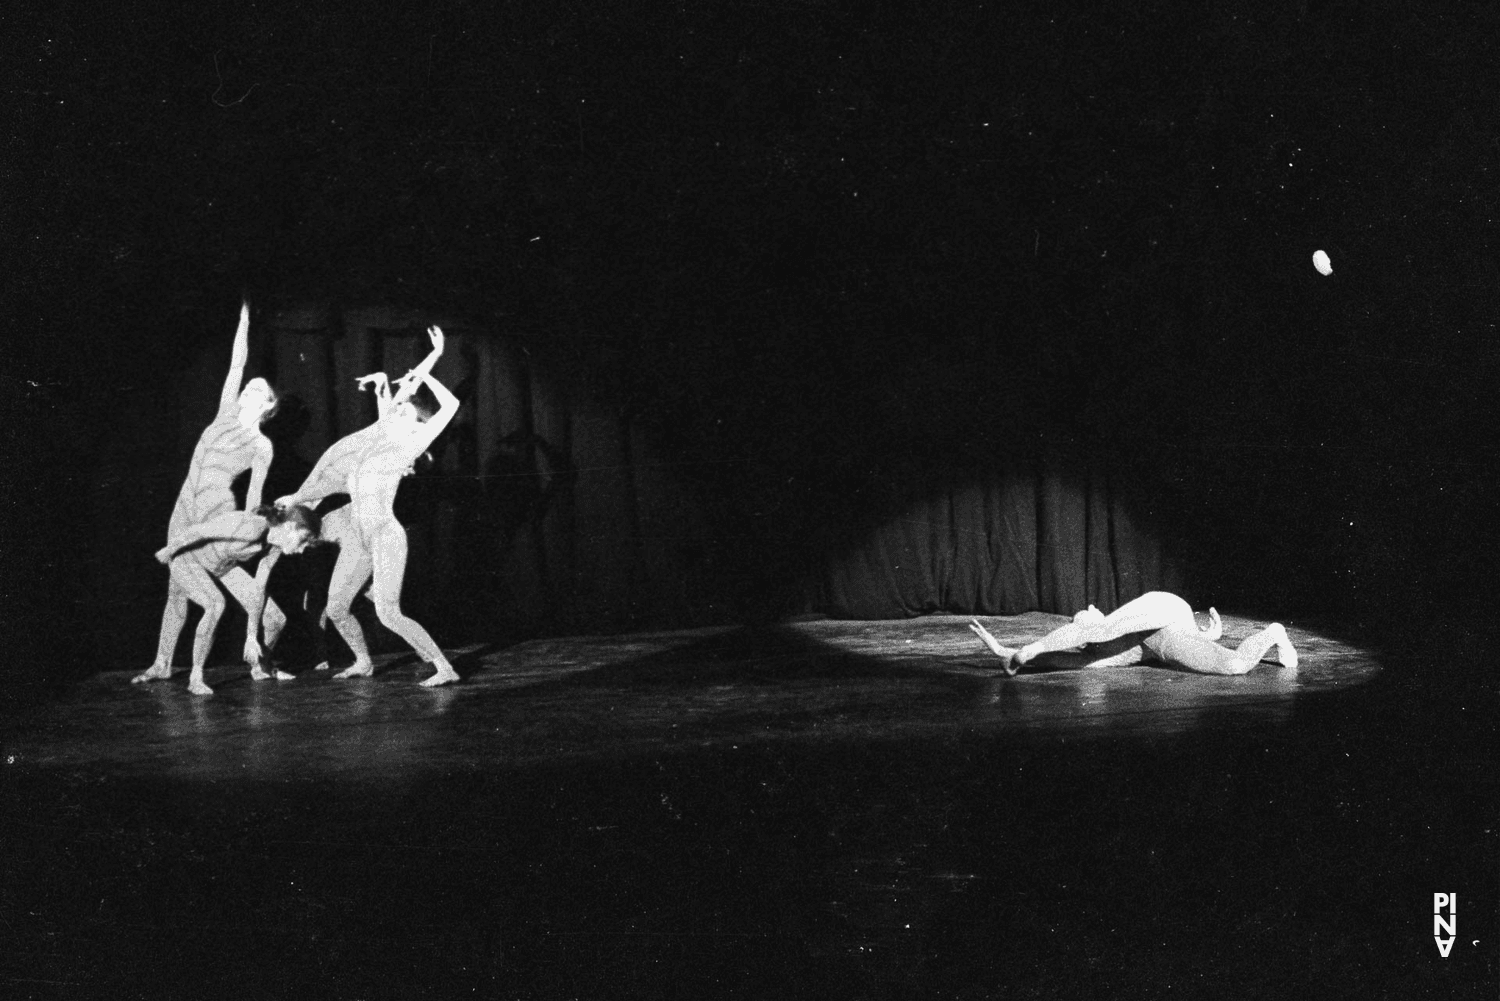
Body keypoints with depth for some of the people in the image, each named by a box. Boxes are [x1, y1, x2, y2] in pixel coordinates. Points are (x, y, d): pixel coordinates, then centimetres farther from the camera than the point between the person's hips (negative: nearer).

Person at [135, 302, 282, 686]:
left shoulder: (261, 445, 4)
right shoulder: (228, 413, 15)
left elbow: (254, 493, 1)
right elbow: (237, 363, 16)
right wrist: (244, 317, 17)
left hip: (220, 513, -5)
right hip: (185, 510, 5)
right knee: (177, 586, 5)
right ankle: (162, 663, 10)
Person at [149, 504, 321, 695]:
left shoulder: (275, 545, -12)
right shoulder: (252, 527, -38)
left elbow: (258, 588, -7)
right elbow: (198, 529, -32)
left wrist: (251, 637, -8)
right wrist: (169, 549, -17)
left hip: (222, 564, 7)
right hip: (184, 557, -7)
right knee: (216, 605, -36)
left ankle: (258, 666, 26)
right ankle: (195, 678, -21)